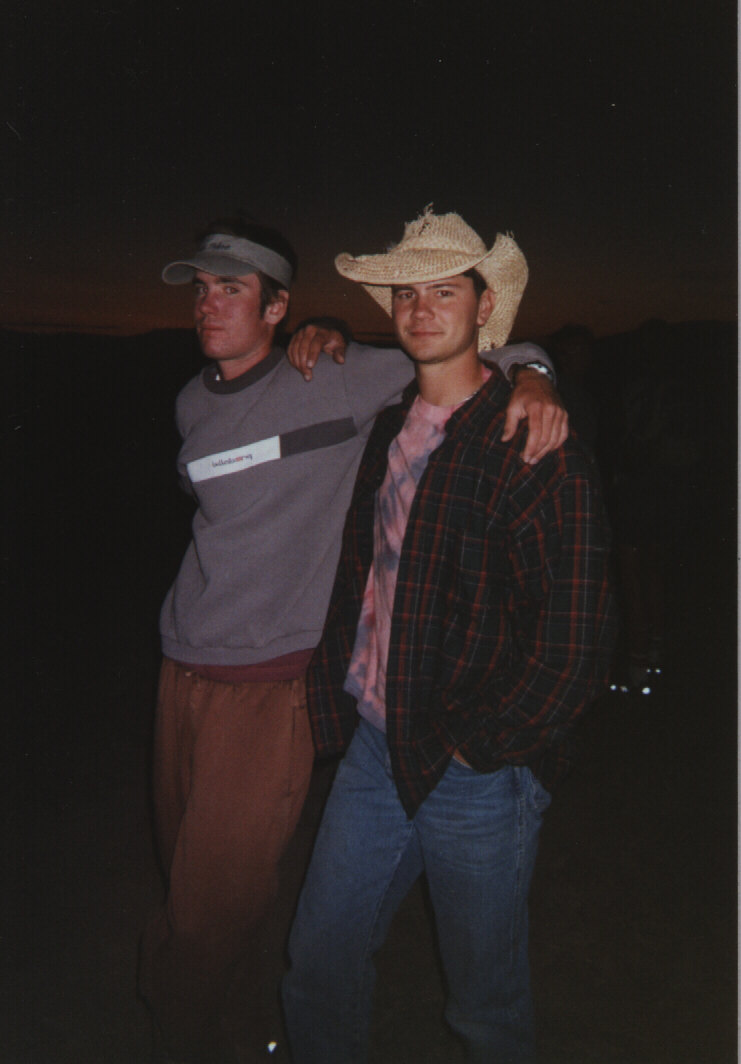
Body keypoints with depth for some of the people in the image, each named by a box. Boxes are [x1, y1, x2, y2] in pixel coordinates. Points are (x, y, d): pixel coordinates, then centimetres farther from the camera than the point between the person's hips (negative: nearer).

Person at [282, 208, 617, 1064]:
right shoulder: (387, 431, 7)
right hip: (374, 745, 6)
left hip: (478, 771, -6)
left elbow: (577, 638, -16)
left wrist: (475, 745, -12)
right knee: (318, 960, 18)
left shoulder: (537, 449, -15)